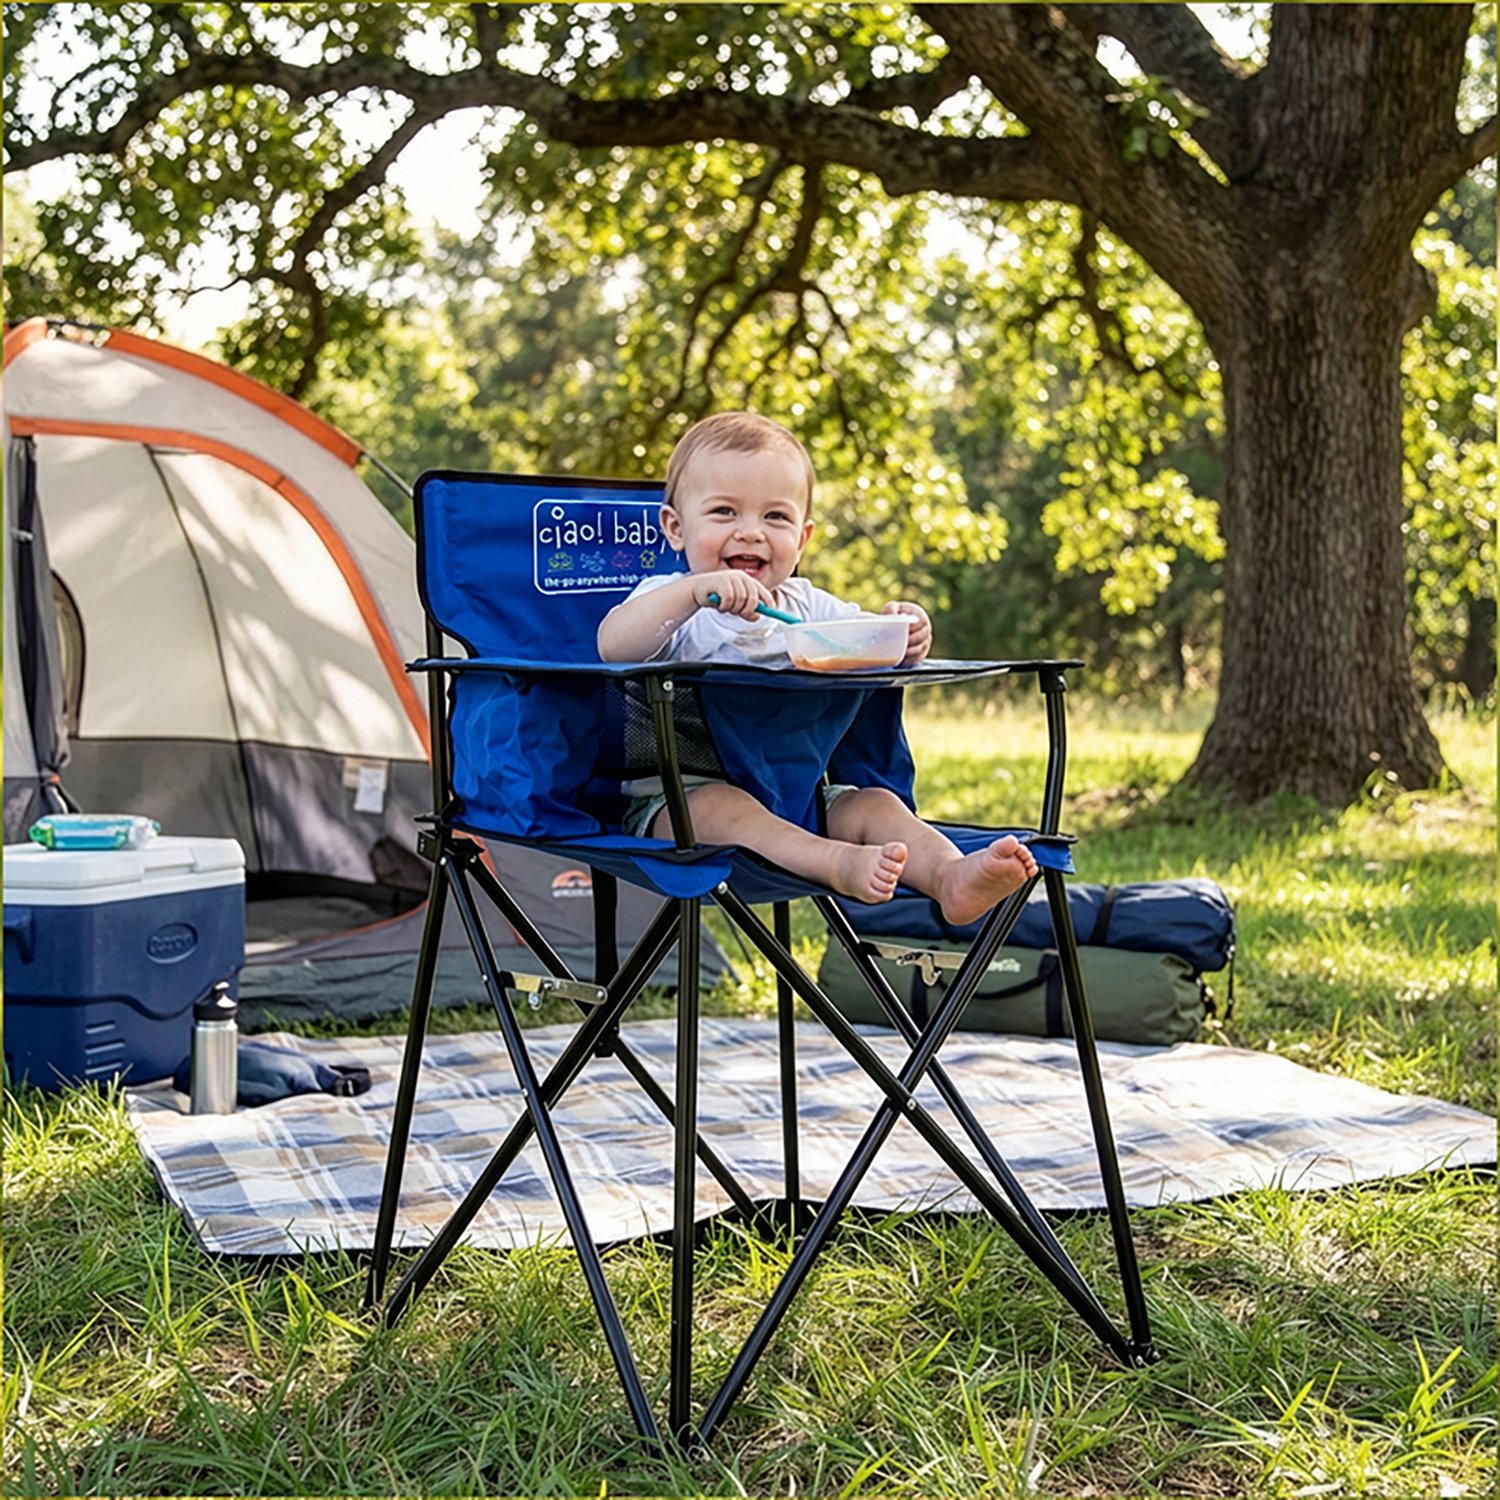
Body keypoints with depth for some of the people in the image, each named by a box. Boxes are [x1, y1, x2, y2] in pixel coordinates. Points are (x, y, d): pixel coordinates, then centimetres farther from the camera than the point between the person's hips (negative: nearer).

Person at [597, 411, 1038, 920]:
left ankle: (950, 876, -42)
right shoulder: (671, 601, -1)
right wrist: (695, 591, -35)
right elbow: (614, 646, -23)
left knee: (874, 803, -17)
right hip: (678, 800, -5)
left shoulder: (806, 607, 14)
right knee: (721, 805, -35)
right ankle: (839, 864, -56)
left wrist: (905, 637, -15)